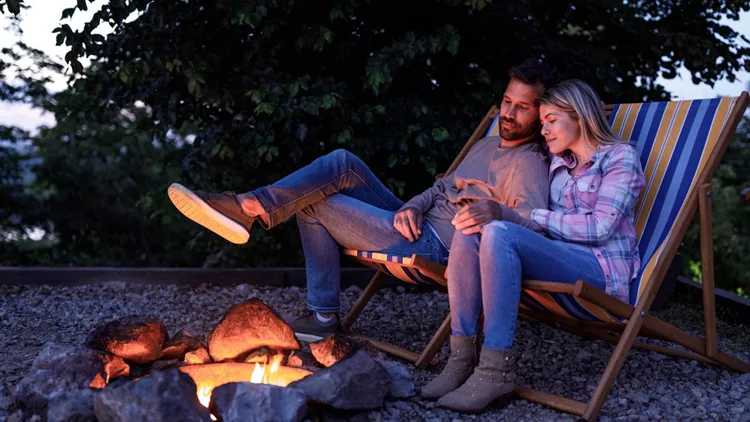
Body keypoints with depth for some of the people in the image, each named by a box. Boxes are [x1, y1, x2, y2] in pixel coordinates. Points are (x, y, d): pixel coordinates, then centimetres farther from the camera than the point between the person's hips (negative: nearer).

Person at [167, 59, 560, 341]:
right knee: (342, 163, -7)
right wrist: (413, 206, 0)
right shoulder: (487, 146, 21)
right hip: (417, 225, 9)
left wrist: (497, 213, -46)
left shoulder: (528, 164, -8)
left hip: (436, 247, -9)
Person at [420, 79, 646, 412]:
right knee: (470, 231, -19)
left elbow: (600, 227, -11)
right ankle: (462, 357, -23)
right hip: (561, 260, 6)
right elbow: (542, 226, 12)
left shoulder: (620, 157, 3)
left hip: (604, 270, -6)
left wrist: (527, 217, -15)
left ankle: (496, 370, -32)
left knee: (499, 233, -30)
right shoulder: (558, 163, 23)